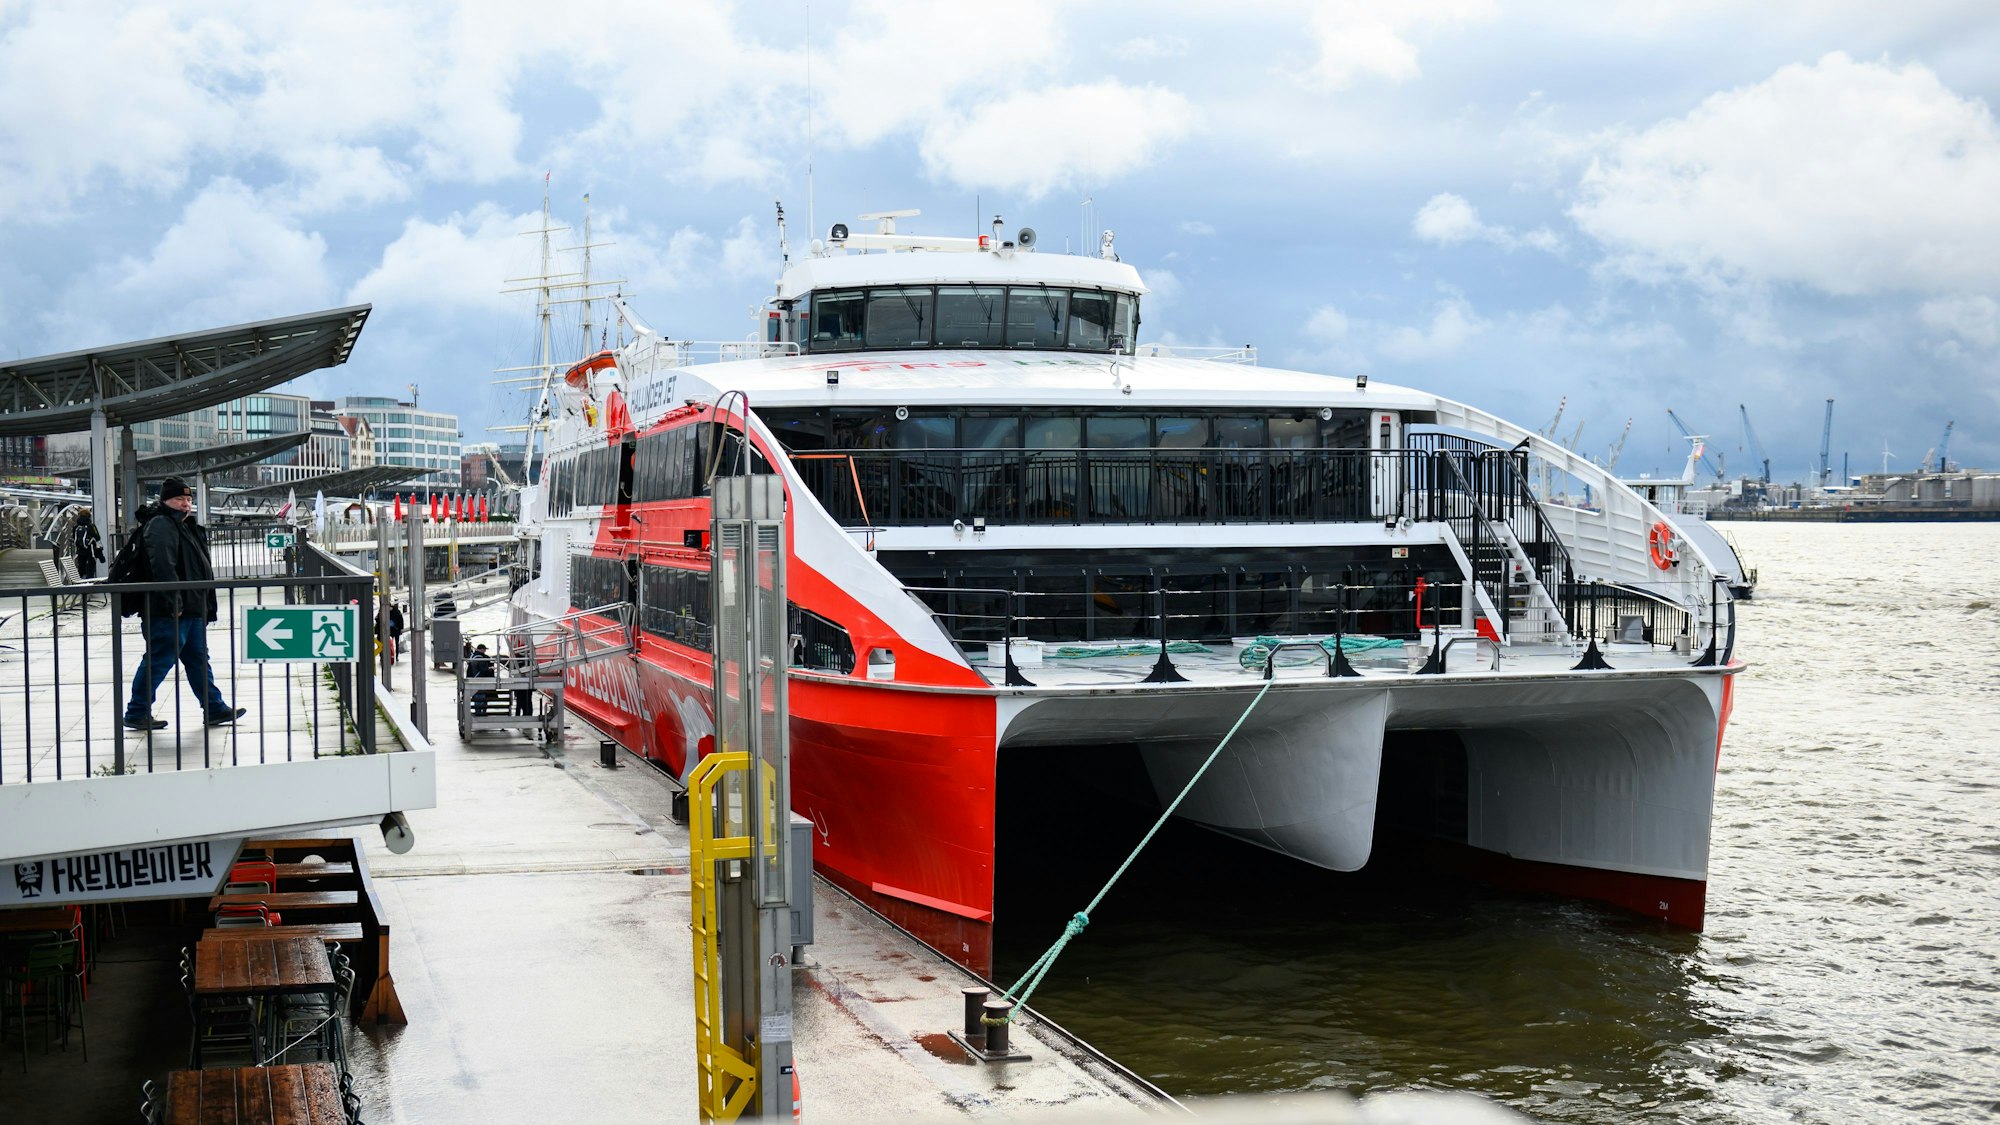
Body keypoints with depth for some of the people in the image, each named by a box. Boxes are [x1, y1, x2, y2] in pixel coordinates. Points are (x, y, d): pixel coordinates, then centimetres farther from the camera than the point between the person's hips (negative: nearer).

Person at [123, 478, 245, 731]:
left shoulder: (188, 527, 20)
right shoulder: (161, 526, -13)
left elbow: (200, 567, 26)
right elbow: (162, 565, -25)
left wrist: (205, 605, 22)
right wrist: (174, 601, -28)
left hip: (191, 609, 10)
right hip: (168, 613, -10)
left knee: (198, 659, 13)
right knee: (159, 660, -4)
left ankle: (214, 709, 19)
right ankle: (137, 713, 4)